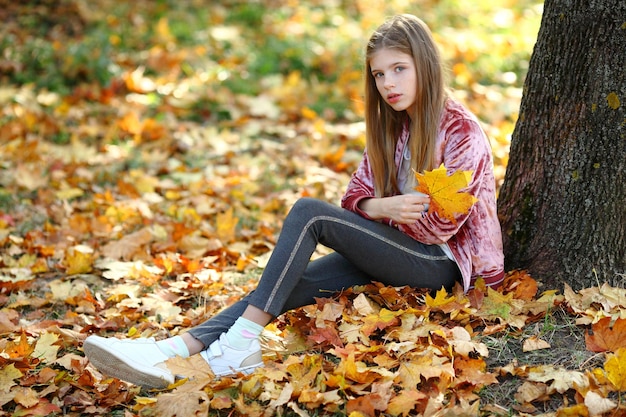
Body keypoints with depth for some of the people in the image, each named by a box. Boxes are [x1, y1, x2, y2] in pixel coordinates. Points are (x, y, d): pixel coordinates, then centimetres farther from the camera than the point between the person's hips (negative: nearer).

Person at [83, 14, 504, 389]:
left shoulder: (463, 132, -11)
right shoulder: (391, 128, 12)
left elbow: (441, 228, -12)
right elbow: (356, 197, 5)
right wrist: (378, 209, -17)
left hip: (442, 264, -7)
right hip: (398, 252, 7)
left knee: (308, 212, -24)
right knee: (290, 284, -19)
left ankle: (243, 342, -28)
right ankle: (174, 350, -33)